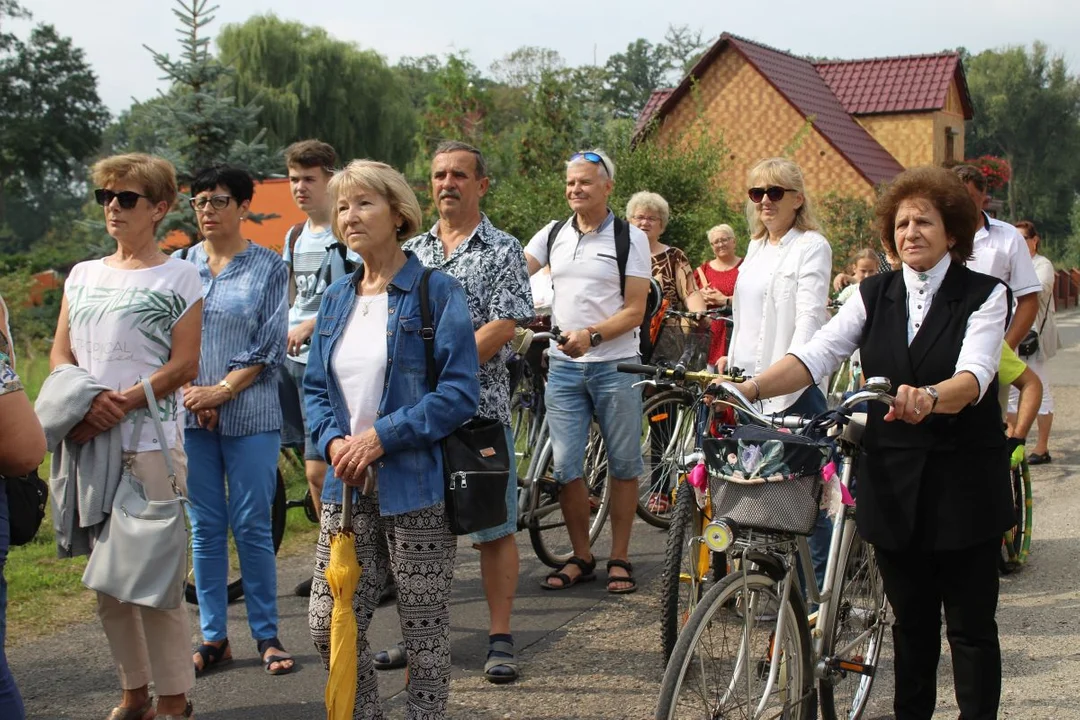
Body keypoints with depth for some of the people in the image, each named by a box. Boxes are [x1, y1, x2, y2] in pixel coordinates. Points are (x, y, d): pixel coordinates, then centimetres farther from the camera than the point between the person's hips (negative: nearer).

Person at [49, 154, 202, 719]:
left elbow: (184, 364, -6)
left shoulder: (177, 277, 1)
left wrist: (117, 405, -16)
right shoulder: (82, 276, 16)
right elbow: (60, 353, 12)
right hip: (88, 442, 6)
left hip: (151, 443, -5)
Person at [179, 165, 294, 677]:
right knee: (205, 528, 6)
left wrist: (221, 391, -11)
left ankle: (266, 635, 11)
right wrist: (192, 394, -7)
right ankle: (213, 637, 15)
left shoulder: (268, 268, 1)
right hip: (191, 416, 3)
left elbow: (269, 348, -3)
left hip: (249, 413, -2)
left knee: (252, 526, 0)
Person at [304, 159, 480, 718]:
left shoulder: (436, 292, -6)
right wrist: (333, 441, -6)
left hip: (415, 488, -5)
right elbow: (315, 388, 14)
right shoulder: (336, 299, 12)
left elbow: (459, 393, -13)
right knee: (328, 625, 6)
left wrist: (382, 436, -18)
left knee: (424, 634, 5)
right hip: (346, 485, 5)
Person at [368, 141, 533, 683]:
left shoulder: (502, 250, 1)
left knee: (493, 527, 0)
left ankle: (500, 639, 8)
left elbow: (502, 327, -10)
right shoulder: (411, 252, 14)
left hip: (479, 406, -4)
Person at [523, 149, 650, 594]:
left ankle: (619, 559, 16)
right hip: (563, 365, 3)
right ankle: (581, 558, 15)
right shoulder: (553, 234, 10)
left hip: (615, 366, -3)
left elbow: (635, 310, -7)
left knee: (623, 465, 5)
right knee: (565, 466, 1)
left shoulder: (630, 238, -2)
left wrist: (591, 336, -22)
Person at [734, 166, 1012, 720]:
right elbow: (816, 354, -7)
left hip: (964, 482, -3)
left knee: (970, 626, 5)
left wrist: (929, 397, -43)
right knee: (910, 621, 13)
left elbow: (974, 376, -21)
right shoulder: (874, 294, 6)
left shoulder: (984, 295, -5)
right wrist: (750, 389, -23)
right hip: (892, 481, 3)